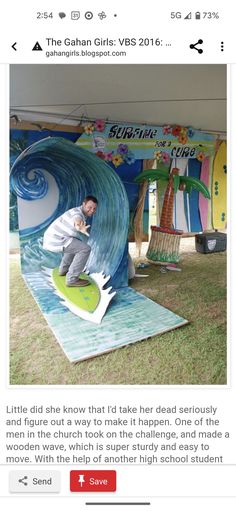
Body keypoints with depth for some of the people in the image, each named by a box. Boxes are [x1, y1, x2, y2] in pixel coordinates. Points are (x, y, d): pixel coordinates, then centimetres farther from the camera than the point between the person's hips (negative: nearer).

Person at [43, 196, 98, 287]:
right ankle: (72, 279, -11)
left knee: (76, 245, 30)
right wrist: (80, 227, -67)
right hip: (55, 240, -10)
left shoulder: (80, 212, 14)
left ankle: (64, 269, 36)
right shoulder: (78, 214, -18)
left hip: (52, 239, 10)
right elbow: (77, 221, -46)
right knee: (85, 249, -13)